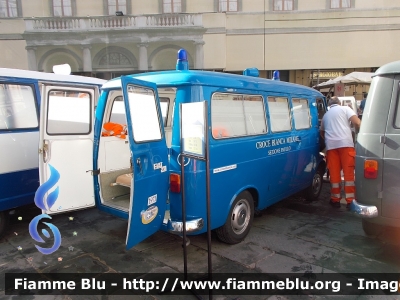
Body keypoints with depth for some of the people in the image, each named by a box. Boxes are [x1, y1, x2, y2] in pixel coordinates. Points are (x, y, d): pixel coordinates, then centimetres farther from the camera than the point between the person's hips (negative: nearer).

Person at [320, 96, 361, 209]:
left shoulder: (326, 115, 25)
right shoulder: (345, 109, 12)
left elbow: (321, 131, 36)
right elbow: (357, 123, -2)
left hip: (331, 145, 3)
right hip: (345, 143, -3)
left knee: (334, 173, 7)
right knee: (349, 172, 1)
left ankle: (335, 199, 14)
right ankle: (350, 200, 3)